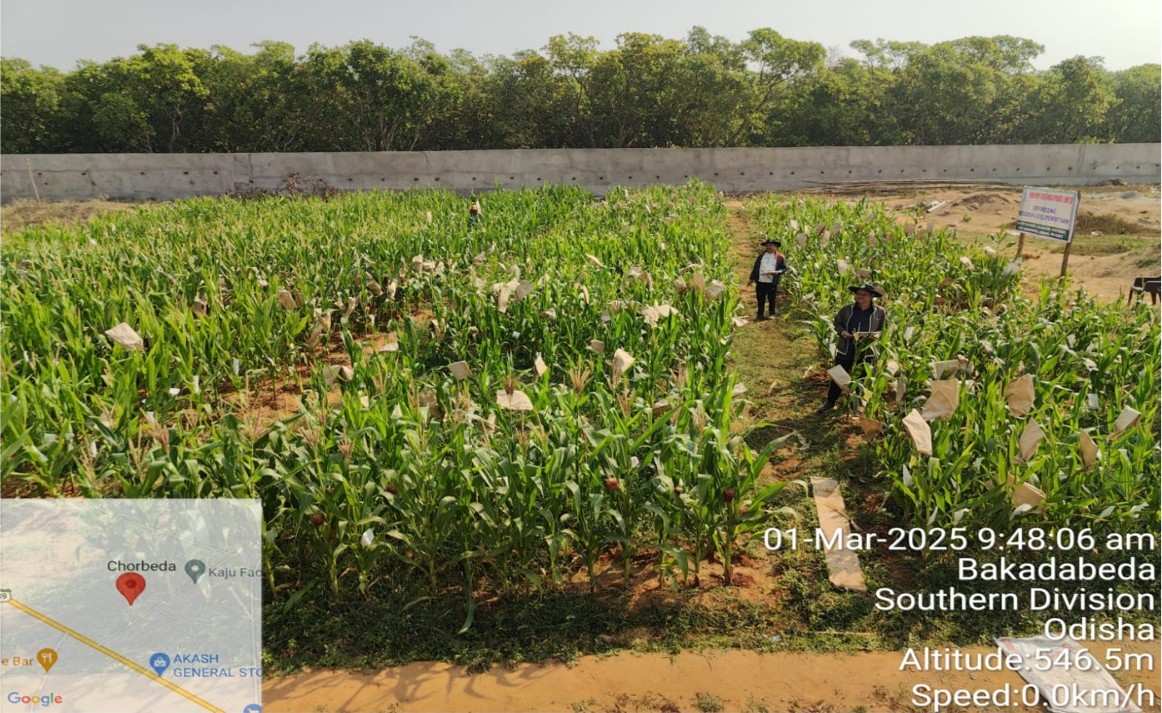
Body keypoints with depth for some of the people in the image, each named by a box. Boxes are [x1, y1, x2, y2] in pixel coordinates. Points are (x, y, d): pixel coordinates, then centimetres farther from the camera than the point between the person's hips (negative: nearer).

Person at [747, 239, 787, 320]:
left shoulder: (780, 257, 1)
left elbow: (784, 268, 1)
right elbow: (755, 267, 15)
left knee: (771, 299, 5)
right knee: (760, 299, 7)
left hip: (772, 283, -3)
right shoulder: (761, 255, 12)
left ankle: (772, 314, 19)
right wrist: (751, 278, 14)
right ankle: (760, 315, 17)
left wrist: (777, 272, -18)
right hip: (760, 282, 3)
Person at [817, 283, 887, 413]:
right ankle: (830, 402, 19)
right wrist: (842, 332, -12)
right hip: (845, 351, 0)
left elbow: (885, 330, 6)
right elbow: (836, 323, 7)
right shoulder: (846, 309, -5)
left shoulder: (880, 312, -5)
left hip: (866, 353, 0)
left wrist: (876, 335, -15)